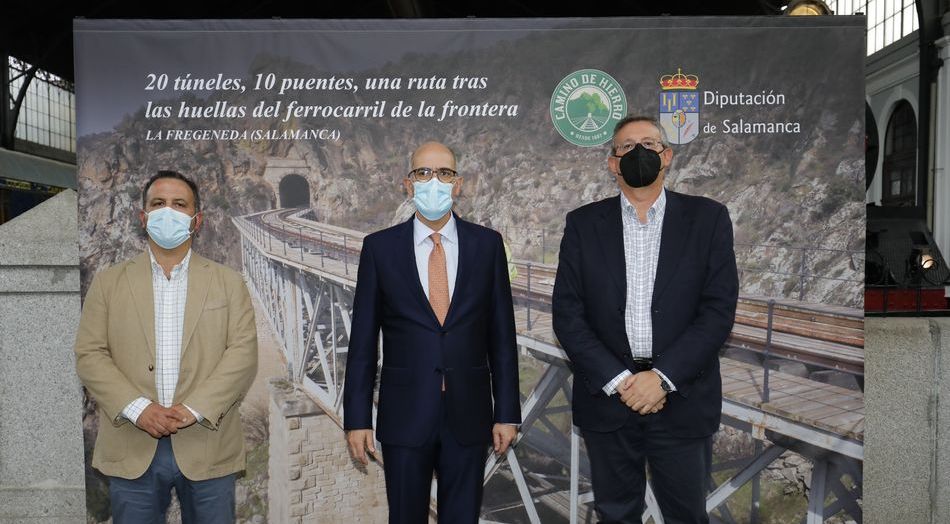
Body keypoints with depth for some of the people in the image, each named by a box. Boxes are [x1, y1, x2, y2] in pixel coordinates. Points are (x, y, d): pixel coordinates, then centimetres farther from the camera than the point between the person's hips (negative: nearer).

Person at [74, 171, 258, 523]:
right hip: (132, 451, 1)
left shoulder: (228, 282, 6)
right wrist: (137, 408, -13)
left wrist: (195, 409, -14)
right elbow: (89, 355, 1)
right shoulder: (109, 283, 8)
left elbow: (243, 353, -3)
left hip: (207, 448, 0)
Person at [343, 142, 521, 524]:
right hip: (405, 416, -1)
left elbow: (502, 334, 3)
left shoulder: (487, 244, 1)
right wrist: (357, 418, -2)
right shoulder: (379, 247, -1)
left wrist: (507, 413, 1)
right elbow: (363, 339, 0)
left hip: (468, 415, 1)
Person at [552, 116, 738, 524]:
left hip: (682, 401, 0)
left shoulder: (708, 218, 0)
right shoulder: (583, 224, 2)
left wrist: (662, 377, -14)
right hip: (605, 399, 1)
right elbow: (566, 313, -3)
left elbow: (719, 308, -6)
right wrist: (617, 380, -12)